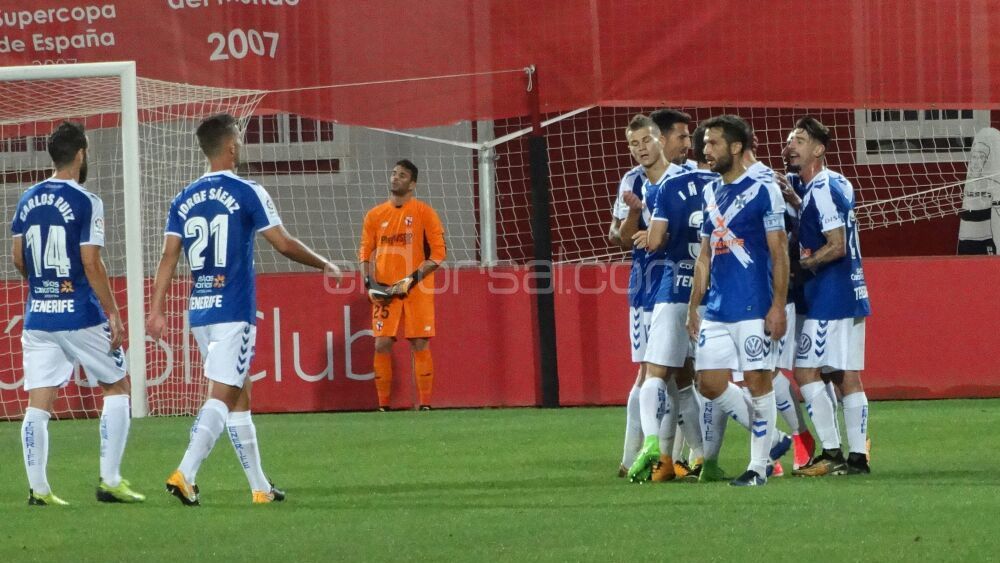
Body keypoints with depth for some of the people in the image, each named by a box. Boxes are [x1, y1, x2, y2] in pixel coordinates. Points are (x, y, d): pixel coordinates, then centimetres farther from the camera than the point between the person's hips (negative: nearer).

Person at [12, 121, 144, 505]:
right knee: (116, 388, 10)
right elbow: (91, 262, -14)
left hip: (38, 316, 5)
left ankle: (38, 488, -2)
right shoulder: (85, 203, -10)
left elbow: (18, 259, 12)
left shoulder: (28, 200, 8)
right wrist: (113, 313, -9)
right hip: (81, 315, -5)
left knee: (38, 403, 3)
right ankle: (110, 480, 5)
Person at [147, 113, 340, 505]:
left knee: (239, 397, 13)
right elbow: (284, 244, -5)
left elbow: (169, 257, 3)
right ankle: (185, 474, -24)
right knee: (221, 396, -8)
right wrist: (324, 266, 9)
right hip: (234, 311, -6)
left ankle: (259, 487, 17)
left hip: (199, 311, 6)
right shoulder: (247, 193, -6)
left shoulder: (184, 200, 9)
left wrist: (156, 310, 2)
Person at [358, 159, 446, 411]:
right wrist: (370, 283, -2)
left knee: (420, 345, -3)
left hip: (417, 291, -3)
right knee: (382, 345, -3)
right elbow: (365, 252, 14)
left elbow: (438, 253, -5)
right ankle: (383, 406, 3)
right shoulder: (375, 215, 10)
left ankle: (425, 405, 1)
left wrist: (411, 281, -14)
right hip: (385, 291, 3)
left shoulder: (424, 213, -1)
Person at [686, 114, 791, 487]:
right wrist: (694, 306, 16)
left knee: (757, 382, -3)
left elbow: (779, 253, -8)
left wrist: (778, 306, -14)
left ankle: (758, 466, 5)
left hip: (754, 307, -7)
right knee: (710, 383, 3)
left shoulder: (763, 191, -6)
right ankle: (772, 439, 19)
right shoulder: (711, 193, 14)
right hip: (716, 310, 7)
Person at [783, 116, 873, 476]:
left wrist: (798, 265, -11)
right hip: (851, 293, 9)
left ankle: (831, 453, -7)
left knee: (806, 371, -6)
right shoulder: (837, 184, 15)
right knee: (848, 376, 8)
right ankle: (857, 456, 7)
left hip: (829, 298, -9)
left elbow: (836, 246, -19)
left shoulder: (821, 189, -14)